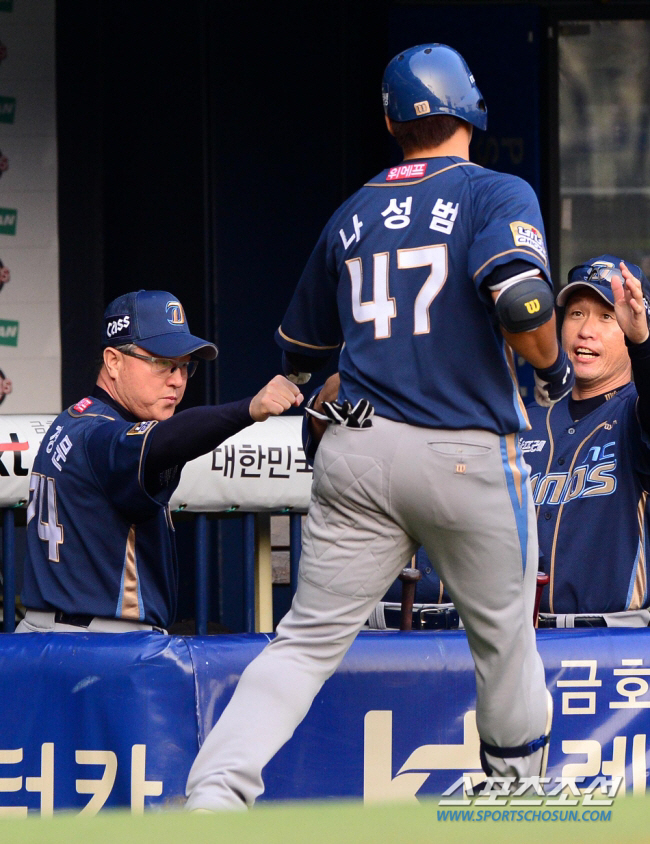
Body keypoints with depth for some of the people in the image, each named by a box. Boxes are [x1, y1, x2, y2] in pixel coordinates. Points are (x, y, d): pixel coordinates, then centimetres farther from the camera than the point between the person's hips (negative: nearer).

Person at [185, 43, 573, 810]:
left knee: (308, 640, 1)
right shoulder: (496, 195, -1)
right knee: (503, 636, 15)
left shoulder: (351, 216, 15)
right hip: (469, 455, -4)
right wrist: (552, 368, -1)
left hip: (356, 457, 4)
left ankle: (213, 795, -16)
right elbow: (522, 303, -19)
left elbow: (298, 351, 24)